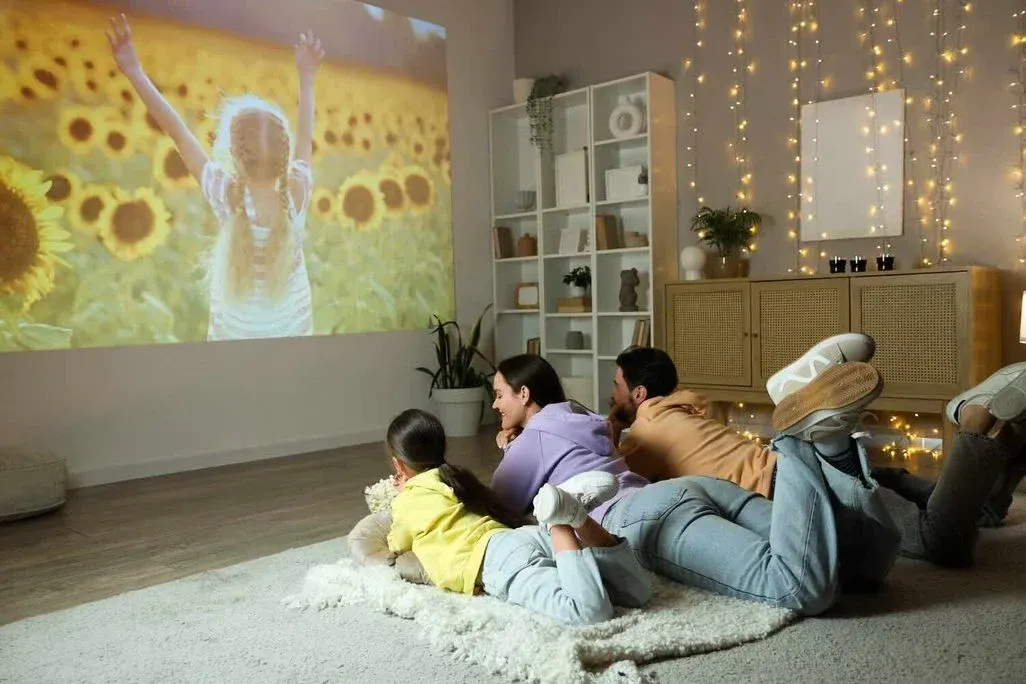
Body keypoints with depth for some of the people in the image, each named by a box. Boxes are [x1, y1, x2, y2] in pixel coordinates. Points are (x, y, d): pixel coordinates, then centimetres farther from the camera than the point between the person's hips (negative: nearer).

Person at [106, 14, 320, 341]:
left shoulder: (226, 196, -18)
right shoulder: (297, 193, -14)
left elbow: (177, 131, -12)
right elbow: (305, 138, 3)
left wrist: (135, 71, -5)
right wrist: (306, 77, 14)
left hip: (234, 335, -1)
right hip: (293, 332, 1)